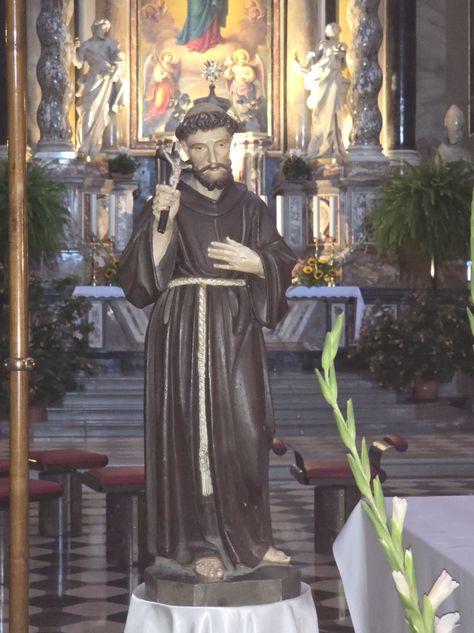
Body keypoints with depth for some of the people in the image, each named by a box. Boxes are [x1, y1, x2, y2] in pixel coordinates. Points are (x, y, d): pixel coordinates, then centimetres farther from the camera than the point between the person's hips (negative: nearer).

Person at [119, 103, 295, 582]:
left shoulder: (249, 206, 10)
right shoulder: (168, 202, 0)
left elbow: (283, 266, 10)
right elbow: (147, 271, -9)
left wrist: (253, 262, -10)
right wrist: (163, 222, -23)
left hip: (238, 331, 4)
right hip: (186, 330, -3)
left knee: (245, 431, 5)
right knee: (193, 430, -3)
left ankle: (247, 537, 18)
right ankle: (200, 544, 5)